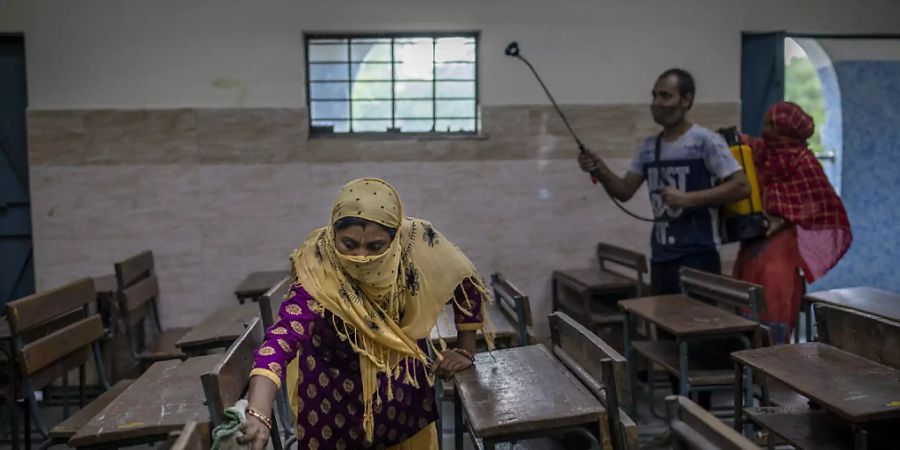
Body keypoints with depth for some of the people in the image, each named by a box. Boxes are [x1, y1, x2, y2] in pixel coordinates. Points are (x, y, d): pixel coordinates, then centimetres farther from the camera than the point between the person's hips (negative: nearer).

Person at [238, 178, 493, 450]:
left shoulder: (417, 243, -25)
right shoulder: (318, 271, -32)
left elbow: (466, 284, -7)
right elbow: (284, 335, -45)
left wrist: (466, 351, -3)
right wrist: (257, 416, -58)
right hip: (336, 390, -2)